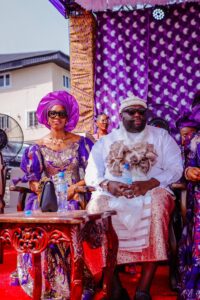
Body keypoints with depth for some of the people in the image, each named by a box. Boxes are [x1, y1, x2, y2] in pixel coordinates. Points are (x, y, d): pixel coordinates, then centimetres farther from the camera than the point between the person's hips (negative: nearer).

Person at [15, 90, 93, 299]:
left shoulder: (80, 142, 5)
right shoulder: (39, 147, 9)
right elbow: (32, 179, 6)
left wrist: (74, 188, -14)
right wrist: (40, 188, -14)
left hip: (75, 195, -1)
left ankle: (70, 279, -15)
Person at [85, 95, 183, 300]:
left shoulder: (160, 136, 13)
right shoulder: (105, 141, 16)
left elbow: (175, 168, 1)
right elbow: (91, 174, 8)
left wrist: (149, 184, -17)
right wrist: (108, 184, -15)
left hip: (151, 192, -1)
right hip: (112, 195, 1)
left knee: (159, 202, -34)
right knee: (96, 207, -31)